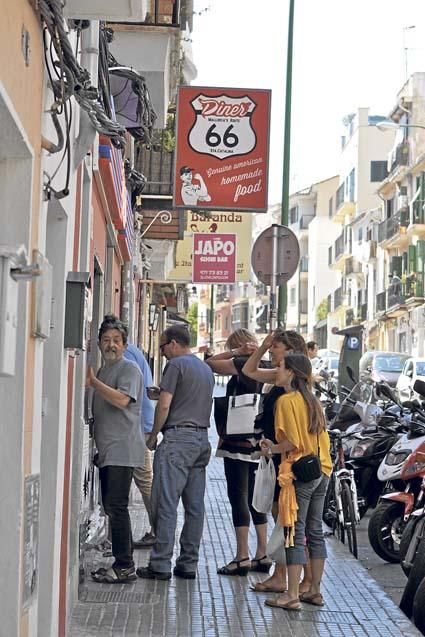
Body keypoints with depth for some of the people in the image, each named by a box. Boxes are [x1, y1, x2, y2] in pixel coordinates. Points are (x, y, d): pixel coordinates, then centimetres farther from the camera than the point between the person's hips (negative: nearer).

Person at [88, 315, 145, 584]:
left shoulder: (129, 369, -6)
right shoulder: (103, 370, 21)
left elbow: (122, 400, -23)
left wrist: (93, 381, -19)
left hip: (122, 449, -9)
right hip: (107, 450, 9)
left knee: (116, 506, -12)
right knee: (111, 506, 10)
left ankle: (125, 567, -9)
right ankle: (123, 563, 16)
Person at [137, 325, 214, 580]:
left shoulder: (176, 365, -6)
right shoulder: (206, 368, 19)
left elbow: (164, 405, -11)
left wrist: (153, 436, 0)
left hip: (178, 437, -8)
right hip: (202, 437, 8)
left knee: (166, 503, -7)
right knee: (195, 505, 7)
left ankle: (161, 564, -8)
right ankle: (189, 564, 9)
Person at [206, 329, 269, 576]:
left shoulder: (244, 364, -12)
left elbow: (210, 364, -8)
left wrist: (236, 352, -6)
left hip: (238, 443, -8)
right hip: (258, 443, 8)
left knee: (238, 498, -4)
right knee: (254, 499, 14)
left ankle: (242, 558, -3)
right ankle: (262, 556, 17)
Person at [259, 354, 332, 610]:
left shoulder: (287, 400, -10)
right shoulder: (313, 401, 13)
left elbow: (293, 442, -17)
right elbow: (322, 438, 14)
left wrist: (272, 449, -1)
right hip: (321, 472, 8)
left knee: (295, 534, -5)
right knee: (316, 532, 13)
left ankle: (292, 595, -3)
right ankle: (315, 591, 19)